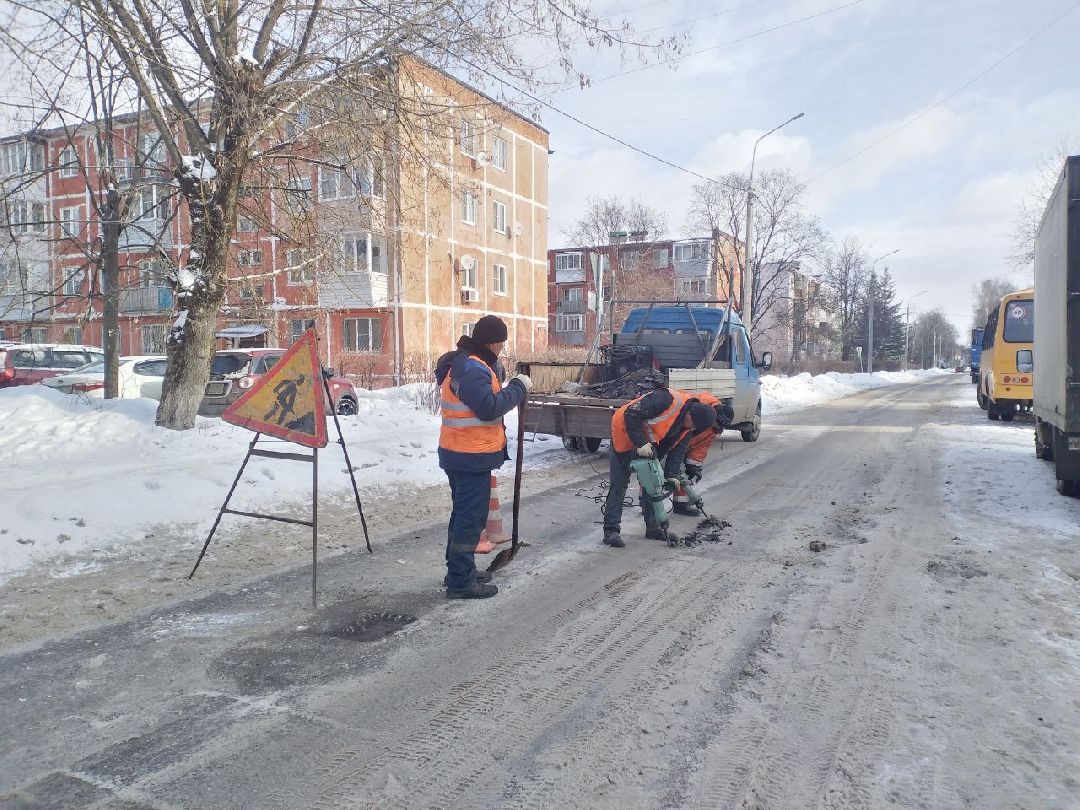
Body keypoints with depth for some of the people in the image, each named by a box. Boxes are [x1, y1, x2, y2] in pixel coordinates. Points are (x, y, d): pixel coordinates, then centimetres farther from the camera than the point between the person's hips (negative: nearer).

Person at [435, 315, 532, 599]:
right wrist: (518, 387, -16)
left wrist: (496, 374, 3)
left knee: (463, 513, 20)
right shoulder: (472, 368, -20)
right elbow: (489, 408, -25)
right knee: (471, 517, -4)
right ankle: (461, 581, 3)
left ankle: (459, 570, 31)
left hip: (459, 454, 11)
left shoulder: (463, 362, 13)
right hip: (471, 457, -11)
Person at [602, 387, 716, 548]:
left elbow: (677, 450, -3)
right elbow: (631, 414, -32)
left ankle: (653, 527, 20)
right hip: (625, 433, -8)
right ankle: (611, 531, -3)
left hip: (647, 443, 8)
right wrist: (640, 444, -33)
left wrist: (671, 476, -13)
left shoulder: (688, 426, -5)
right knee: (619, 483, -7)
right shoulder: (667, 400, -32)